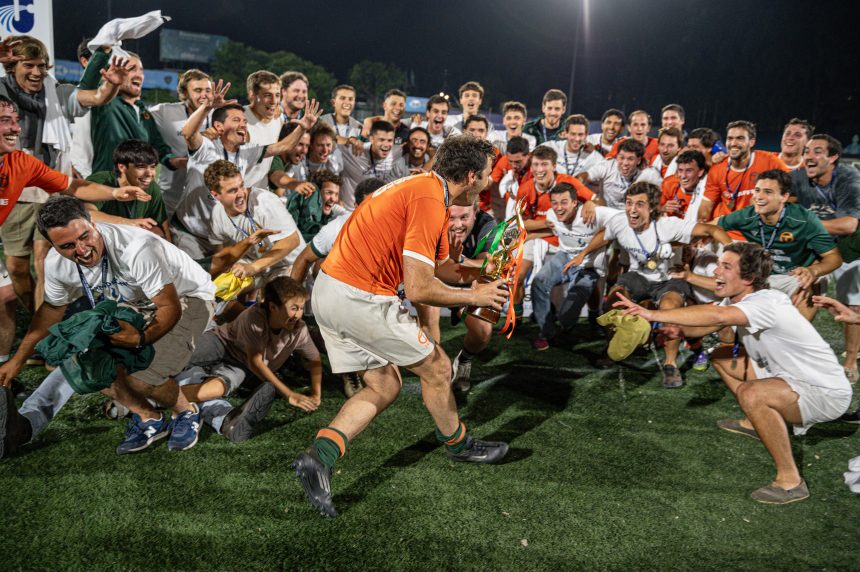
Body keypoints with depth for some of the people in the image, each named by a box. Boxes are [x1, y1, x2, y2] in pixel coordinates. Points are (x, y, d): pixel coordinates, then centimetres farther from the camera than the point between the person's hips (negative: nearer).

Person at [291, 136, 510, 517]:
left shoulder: (424, 187, 14)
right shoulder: (429, 201, -18)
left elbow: (441, 265, 24)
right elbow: (419, 289, -21)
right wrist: (475, 296, -7)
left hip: (327, 289, 10)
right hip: (359, 297, -10)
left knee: (385, 386, 14)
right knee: (436, 368, 8)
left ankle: (319, 457, 0)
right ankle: (459, 445, 32)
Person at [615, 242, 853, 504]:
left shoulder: (769, 302, -30)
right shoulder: (735, 301, 0)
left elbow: (717, 316, -46)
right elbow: (705, 326, -1)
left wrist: (653, 314, -47)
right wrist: (676, 329, -23)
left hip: (827, 393, -9)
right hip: (788, 375, 9)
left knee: (750, 394, -34)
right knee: (722, 357, 12)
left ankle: (790, 481, -19)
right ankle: (754, 423, 32)